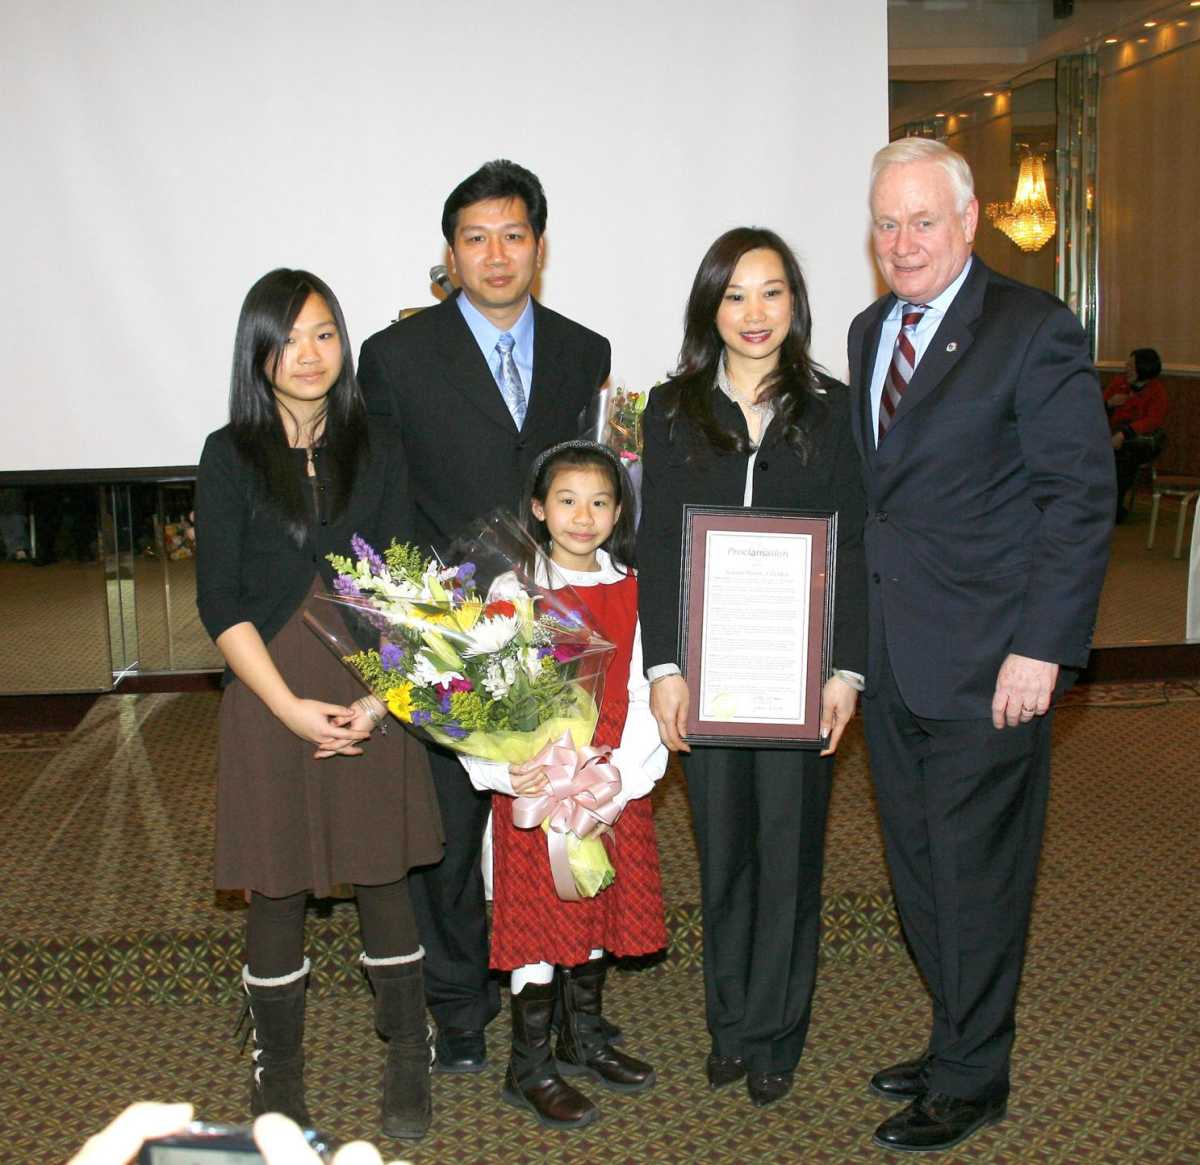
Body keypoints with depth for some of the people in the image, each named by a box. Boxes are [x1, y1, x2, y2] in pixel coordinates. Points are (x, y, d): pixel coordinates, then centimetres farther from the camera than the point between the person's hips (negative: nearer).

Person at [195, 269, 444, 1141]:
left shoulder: (378, 447, 5)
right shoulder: (231, 456, 0)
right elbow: (220, 602, -4)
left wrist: (378, 697, -11)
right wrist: (290, 706, -13)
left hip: (373, 696, 1)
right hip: (269, 698, -1)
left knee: (383, 876, 8)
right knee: (279, 889, 7)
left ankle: (408, 1063, 24)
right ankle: (278, 1072, 24)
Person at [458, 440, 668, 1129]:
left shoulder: (632, 591, 4)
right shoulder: (513, 590, -6)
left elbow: (644, 690, 1)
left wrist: (622, 768, -13)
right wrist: (509, 771, -24)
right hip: (535, 787, -4)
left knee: (598, 912, 16)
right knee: (539, 922, 3)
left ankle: (585, 1039, 35)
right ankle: (531, 1067, 18)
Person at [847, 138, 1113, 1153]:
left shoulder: (1034, 331, -9)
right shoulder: (868, 333, 12)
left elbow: (1079, 498, -12)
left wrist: (1041, 649, -17)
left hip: (986, 663, -7)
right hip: (890, 660, 7)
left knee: (975, 873, 4)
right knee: (917, 868, 16)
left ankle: (970, 1080, 22)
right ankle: (962, 1042, 34)